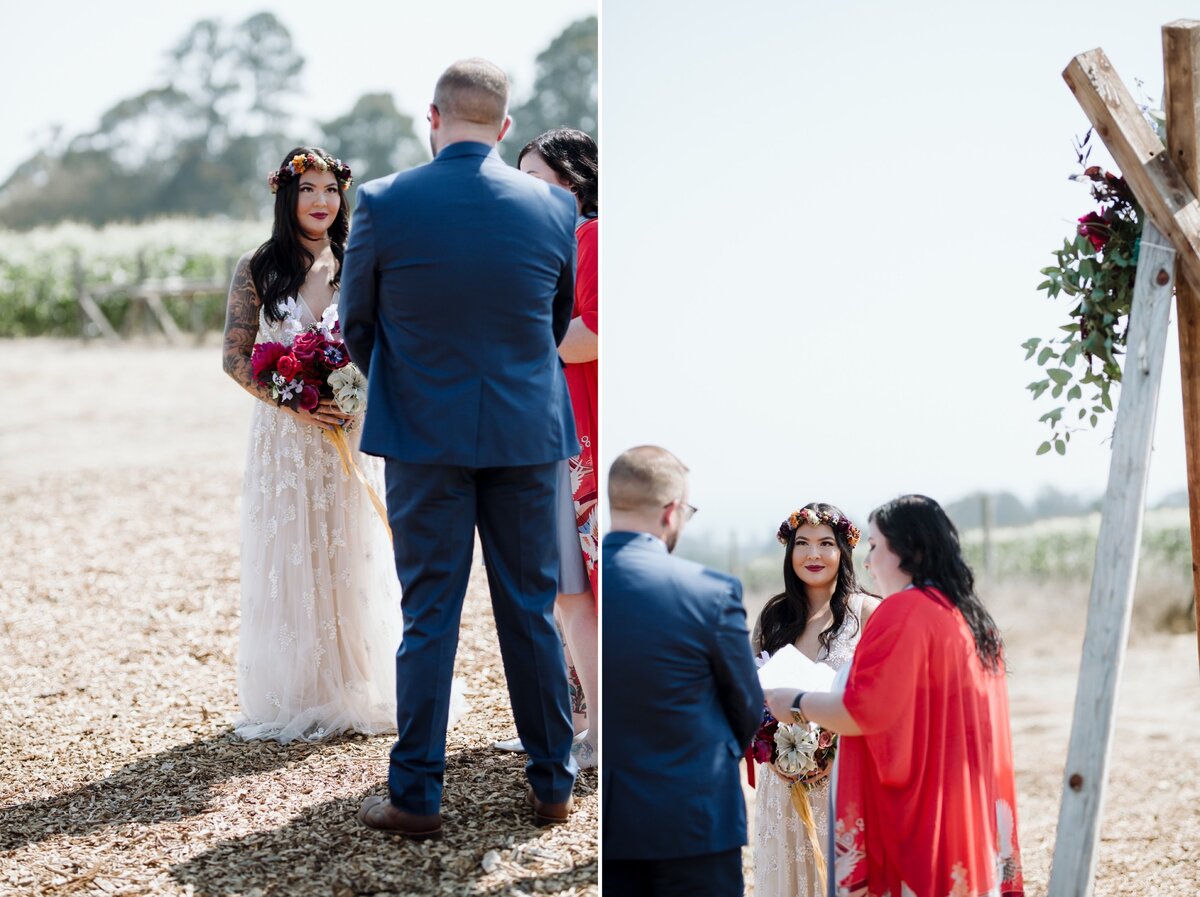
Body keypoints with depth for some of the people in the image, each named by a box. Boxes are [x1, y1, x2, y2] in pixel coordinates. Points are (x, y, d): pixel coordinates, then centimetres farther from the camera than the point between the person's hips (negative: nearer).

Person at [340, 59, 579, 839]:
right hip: (528, 432, 2)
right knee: (533, 611, 11)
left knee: (428, 616, 5)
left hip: (425, 433, -2)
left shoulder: (383, 204, -9)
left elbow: (357, 325, 2)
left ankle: (416, 797, 9)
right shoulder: (553, 205, -3)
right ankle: (553, 784, 20)